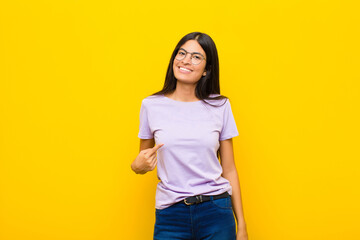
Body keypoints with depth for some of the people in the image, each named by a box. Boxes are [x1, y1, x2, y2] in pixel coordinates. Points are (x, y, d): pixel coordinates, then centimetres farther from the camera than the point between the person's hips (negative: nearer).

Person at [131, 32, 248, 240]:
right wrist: (137, 166, -12)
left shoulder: (220, 106, 1)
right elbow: (144, 160, 12)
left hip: (216, 214, 0)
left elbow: (229, 170, 4)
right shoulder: (151, 105, 2)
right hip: (170, 215, 0)